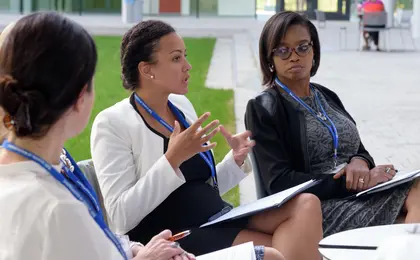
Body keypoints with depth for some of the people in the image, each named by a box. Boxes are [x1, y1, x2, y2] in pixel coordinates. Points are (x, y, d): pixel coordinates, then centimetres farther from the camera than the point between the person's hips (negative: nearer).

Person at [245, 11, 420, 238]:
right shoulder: (263, 109, -2)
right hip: (319, 206, -6)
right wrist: (352, 183, -16)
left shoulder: (327, 97, 18)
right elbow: (279, 183, -11)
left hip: (359, 194, 7)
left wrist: (360, 162, -7)